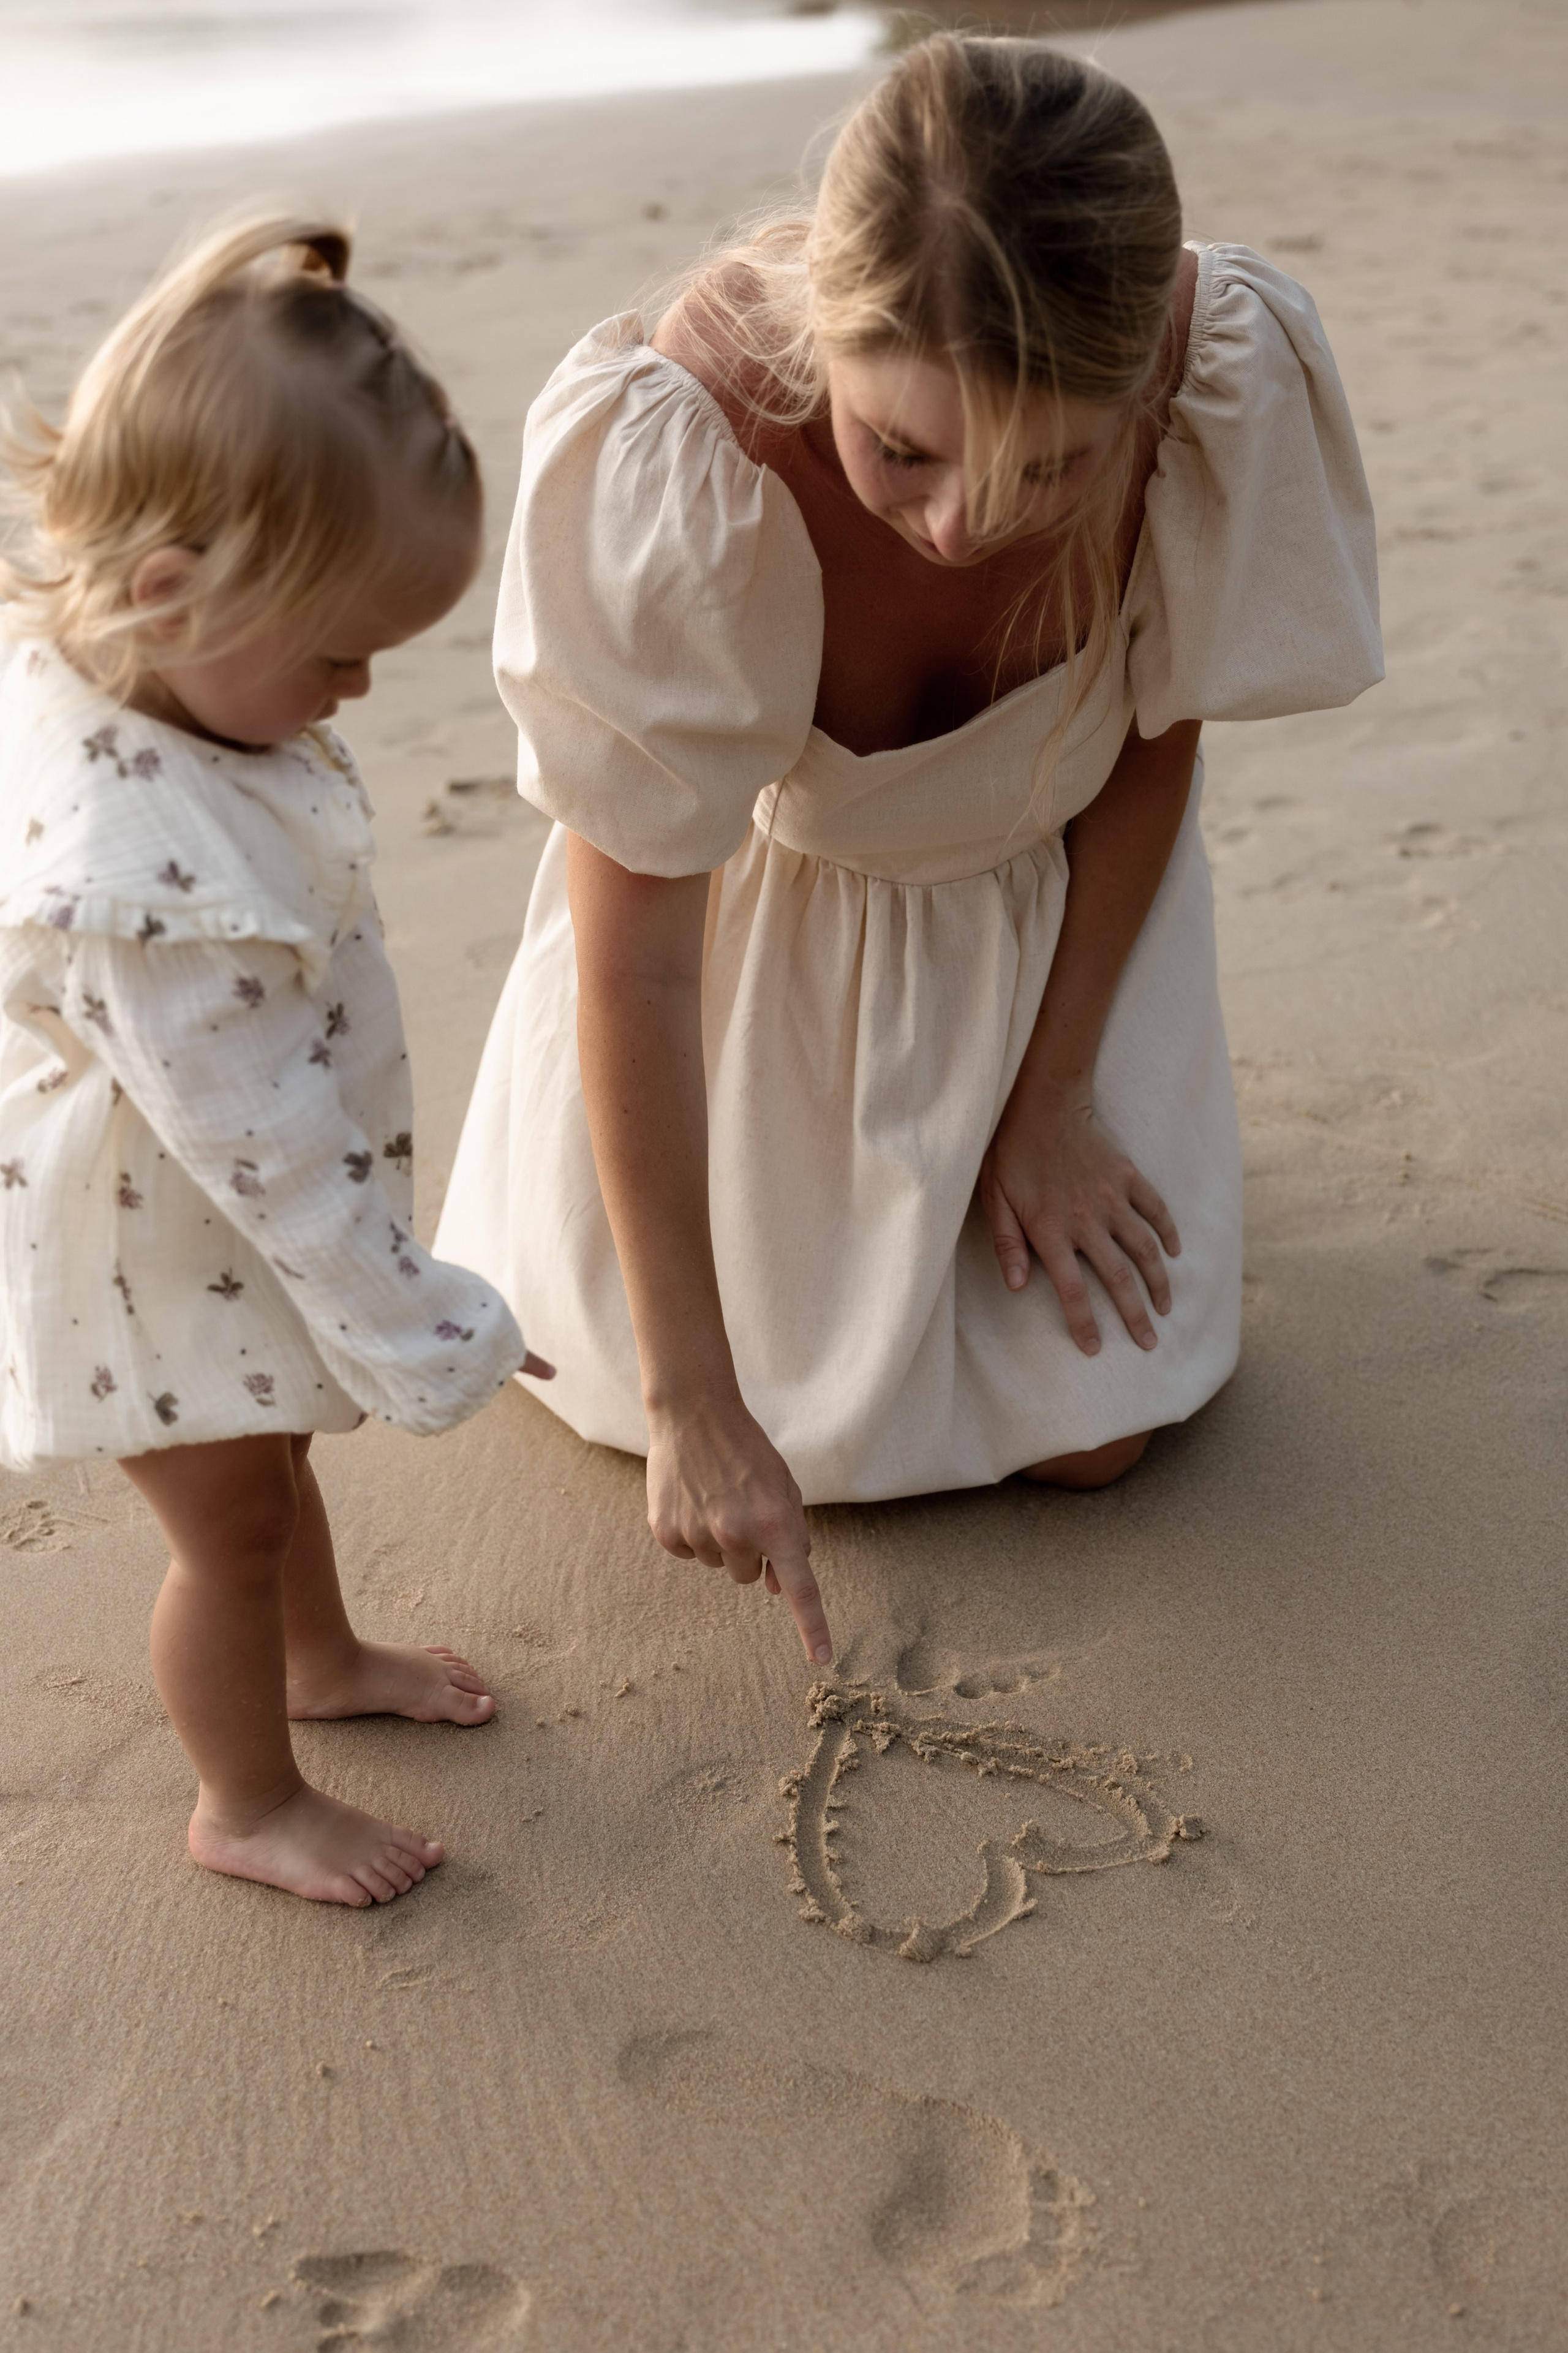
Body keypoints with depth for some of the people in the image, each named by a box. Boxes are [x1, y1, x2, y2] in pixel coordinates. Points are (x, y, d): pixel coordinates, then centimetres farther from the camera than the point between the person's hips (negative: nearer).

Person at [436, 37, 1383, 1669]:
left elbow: (1157, 745, -12)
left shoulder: (1231, 379, -32)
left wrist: (1048, 1100, -7)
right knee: (622, 1357, 9)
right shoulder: (676, 450, -39)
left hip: (1043, 904, 1)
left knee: (1085, 1426, 2)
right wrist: (691, 1401, -28)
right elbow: (634, 963, -32)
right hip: (759, 887, -1)